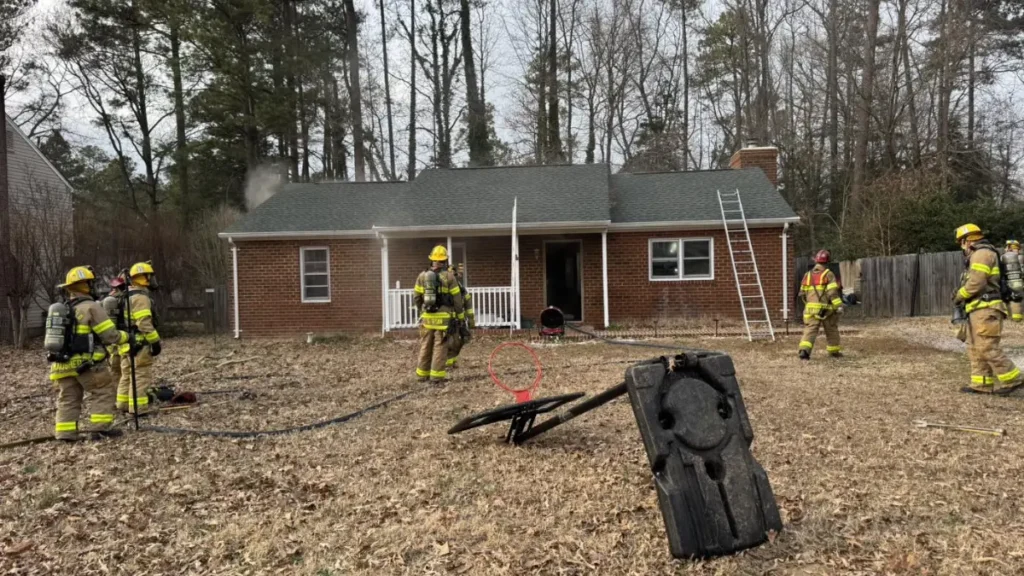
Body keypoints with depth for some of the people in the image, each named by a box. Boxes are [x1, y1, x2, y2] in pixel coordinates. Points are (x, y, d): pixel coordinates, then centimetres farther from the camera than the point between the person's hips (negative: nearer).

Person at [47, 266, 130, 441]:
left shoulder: (62, 309, 15)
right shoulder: (91, 307, -10)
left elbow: (65, 335, 18)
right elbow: (109, 334, -12)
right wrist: (125, 337, 4)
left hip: (62, 363, 8)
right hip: (84, 363, -7)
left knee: (68, 398, 11)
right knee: (103, 391, 2)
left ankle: (65, 433, 9)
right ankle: (100, 427, -3)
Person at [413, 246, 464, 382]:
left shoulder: (422, 276, 4)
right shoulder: (449, 276, -5)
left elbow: (416, 297, 5)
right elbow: (457, 298, -3)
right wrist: (460, 314, 9)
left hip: (427, 316, 3)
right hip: (443, 317, -3)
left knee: (425, 346, 12)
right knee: (440, 346, 1)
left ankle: (422, 374, 17)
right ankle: (436, 375, 0)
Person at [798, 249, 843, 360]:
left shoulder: (808, 275, 10)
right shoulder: (828, 274, -4)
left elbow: (802, 293, 13)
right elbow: (832, 292, -14)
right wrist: (838, 306, -15)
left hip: (811, 308, 2)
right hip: (826, 308, -2)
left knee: (810, 330, -5)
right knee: (831, 330, 17)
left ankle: (804, 350, -26)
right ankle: (834, 351, 30)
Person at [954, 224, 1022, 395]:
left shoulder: (982, 253, -10)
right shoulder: (978, 256, 22)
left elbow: (975, 283, -18)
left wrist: (959, 296, -4)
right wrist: (961, 294, 10)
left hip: (985, 310, -11)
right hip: (979, 310, 11)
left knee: (987, 348, -11)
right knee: (975, 349, 8)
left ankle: (1012, 379, -3)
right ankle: (981, 384, 9)